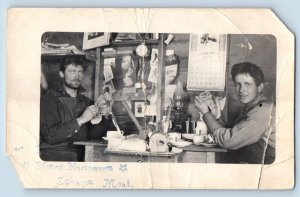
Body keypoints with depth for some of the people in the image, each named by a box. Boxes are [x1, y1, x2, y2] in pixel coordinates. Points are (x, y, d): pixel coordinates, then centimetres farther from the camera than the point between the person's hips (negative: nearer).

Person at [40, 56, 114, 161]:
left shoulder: (86, 102, 18)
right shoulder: (48, 99, 0)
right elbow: (50, 135, -14)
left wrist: (105, 115, -8)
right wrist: (80, 120, -18)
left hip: (82, 156, 6)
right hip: (55, 155, -6)